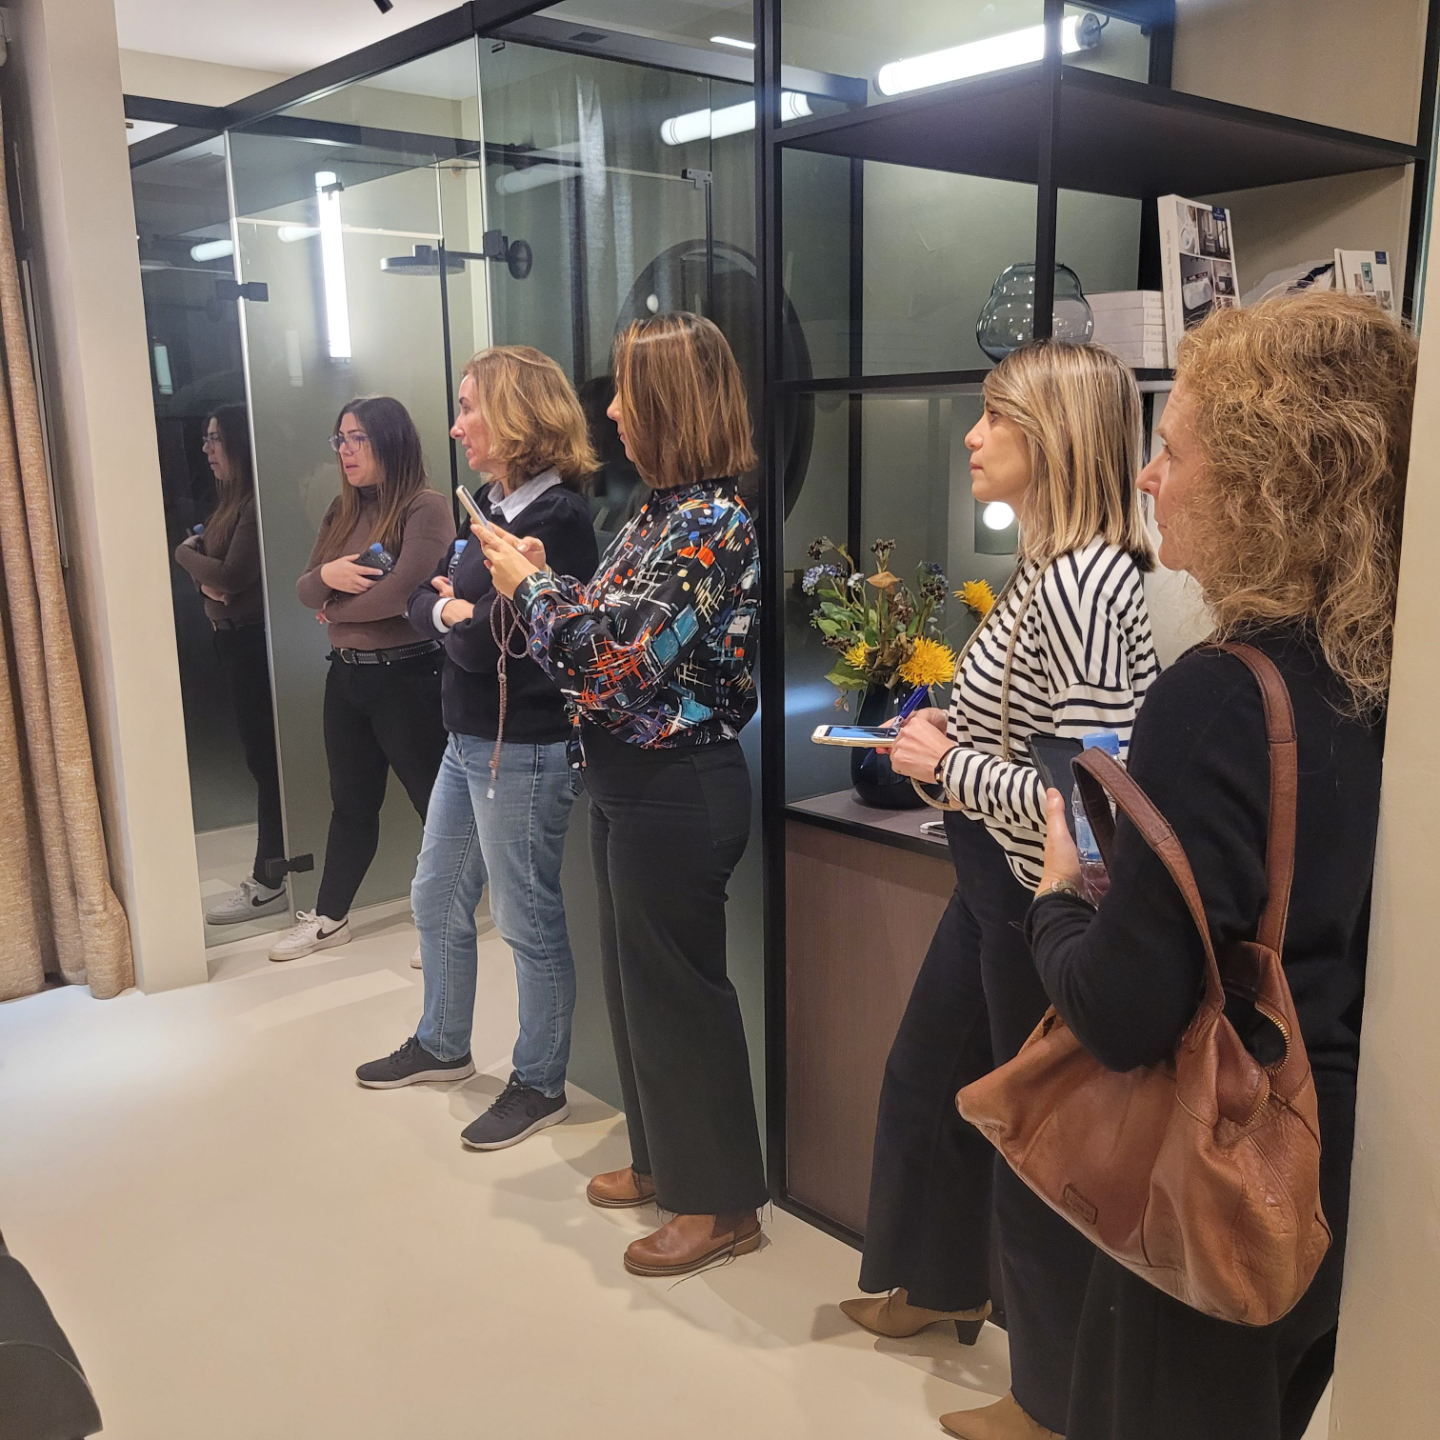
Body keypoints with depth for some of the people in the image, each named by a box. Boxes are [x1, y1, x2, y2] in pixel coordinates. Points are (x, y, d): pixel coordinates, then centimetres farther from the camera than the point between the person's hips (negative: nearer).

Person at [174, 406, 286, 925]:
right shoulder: (228, 501, 16)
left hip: (253, 639, -10)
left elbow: (234, 575, -20)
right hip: (232, 636, 10)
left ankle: (270, 881, 2)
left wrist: (187, 554, -3)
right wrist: (206, 578, -6)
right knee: (261, 754, 13)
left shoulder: (257, 504, -16)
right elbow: (200, 554, 17)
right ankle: (274, 868, 22)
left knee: (265, 758, -4)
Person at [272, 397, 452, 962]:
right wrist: (327, 575, -15)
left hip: (406, 677, -8)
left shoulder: (426, 508, -13)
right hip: (346, 676, 8)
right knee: (350, 801, 19)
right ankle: (329, 917, 32)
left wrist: (336, 608, -7)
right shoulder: (342, 511, 11)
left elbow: (402, 591, -25)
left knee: (435, 800, 5)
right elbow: (304, 589, 10)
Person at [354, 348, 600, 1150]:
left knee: (528, 922, 4)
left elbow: (482, 644, -24)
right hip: (468, 741, 10)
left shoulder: (554, 519, -19)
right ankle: (443, 1046, 41)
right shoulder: (497, 507, 10)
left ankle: (541, 1086, 22)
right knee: (437, 901, 21)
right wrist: (449, 611, -10)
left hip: (523, 751, -10)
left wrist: (460, 620, -6)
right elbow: (423, 602, 9)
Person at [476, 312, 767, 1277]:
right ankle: (665, 1159, 38)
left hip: (678, 789, -10)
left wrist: (531, 585, -10)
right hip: (630, 778, 10)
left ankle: (722, 1202, 20)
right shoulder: (664, 511, 11)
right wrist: (540, 582, 3)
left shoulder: (714, 520, -19)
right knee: (636, 974, 19)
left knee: (677, 987, 2)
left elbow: (617, 648, -24)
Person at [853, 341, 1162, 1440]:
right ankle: (941, 1286, 49)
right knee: (925, 1080, 24)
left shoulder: (1080, 584, -25)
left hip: (1037, 899, -10)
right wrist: (952, 736, 3)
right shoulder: (1055, 566, 6)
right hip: (996, 882, 10)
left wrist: (949, 764, -17)